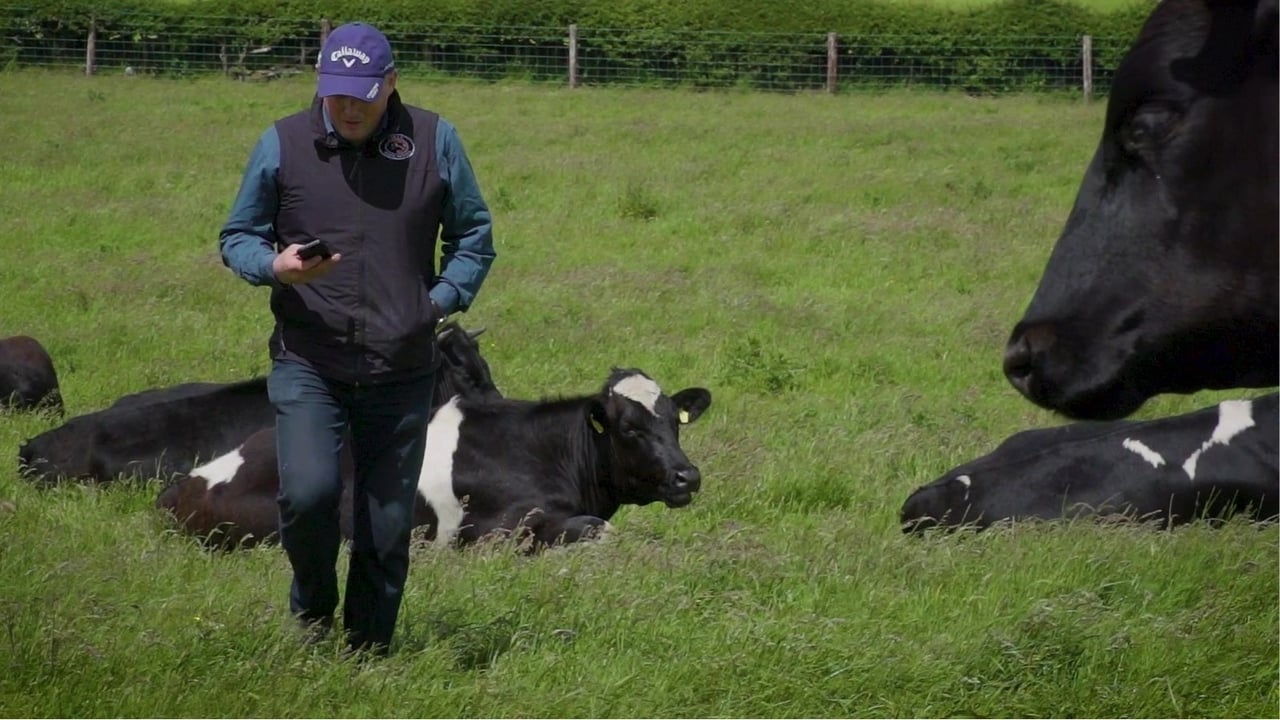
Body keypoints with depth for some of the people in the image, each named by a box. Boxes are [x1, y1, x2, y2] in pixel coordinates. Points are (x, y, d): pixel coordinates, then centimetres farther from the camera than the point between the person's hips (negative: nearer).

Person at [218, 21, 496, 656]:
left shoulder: (433, 141, 5)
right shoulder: (283, 144, 3)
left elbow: (474, 238, 15)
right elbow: (236, 237, 10)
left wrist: (442, 301, 0)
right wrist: (274, 265, -12)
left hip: (403, 372, 1)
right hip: (307, 364, -1)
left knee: (388, 525, 3)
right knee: (308, 492, -21)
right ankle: (312, 609, 7)